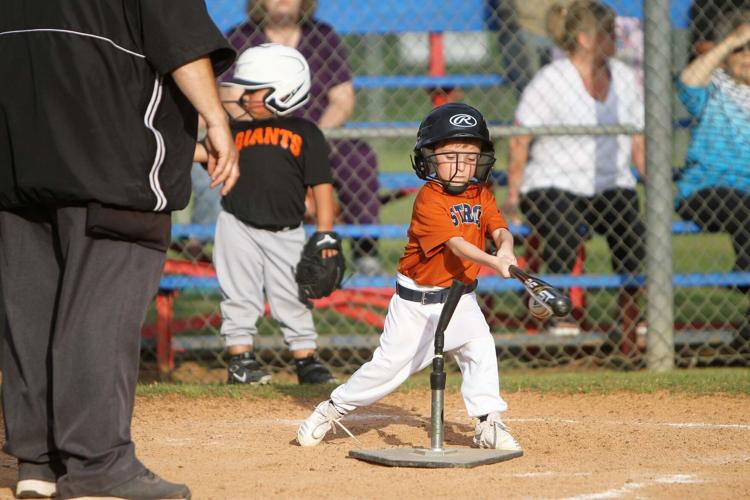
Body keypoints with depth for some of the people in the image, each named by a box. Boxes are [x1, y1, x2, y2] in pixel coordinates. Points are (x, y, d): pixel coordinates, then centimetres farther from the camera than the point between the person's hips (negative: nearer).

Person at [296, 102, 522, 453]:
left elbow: (499, 228, -12)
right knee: (390, 364, 0)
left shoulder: (481, 195, 1)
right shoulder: (429, 200, -20)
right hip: (416, 302, -5)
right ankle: (333, 410, 19)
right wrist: (492, 262, -46)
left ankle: (489, 424, -7)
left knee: (481, 349, -17)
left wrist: (505, 248, -37)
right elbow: (455, 244, -31)